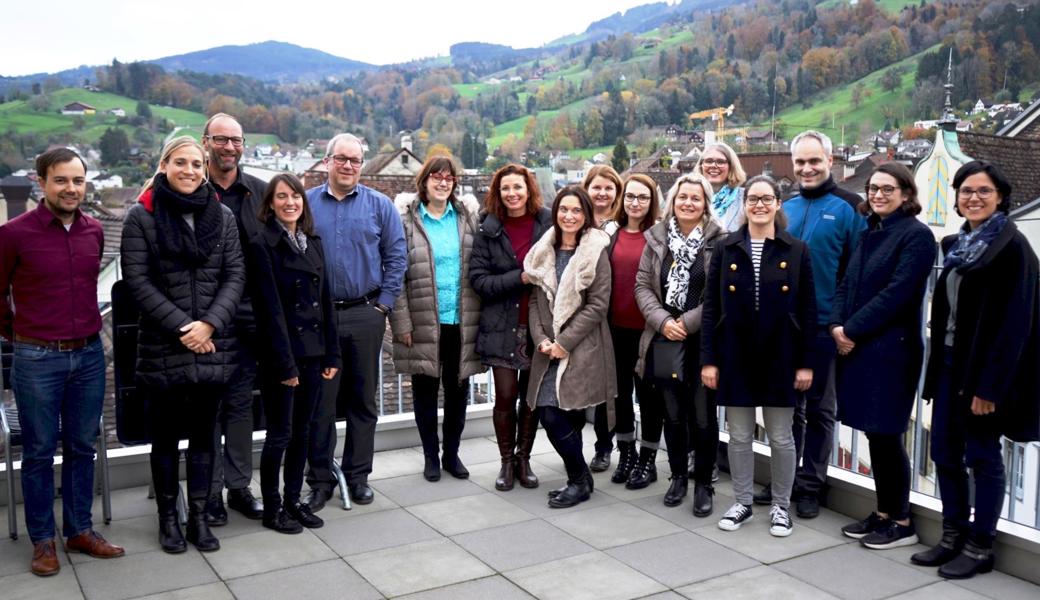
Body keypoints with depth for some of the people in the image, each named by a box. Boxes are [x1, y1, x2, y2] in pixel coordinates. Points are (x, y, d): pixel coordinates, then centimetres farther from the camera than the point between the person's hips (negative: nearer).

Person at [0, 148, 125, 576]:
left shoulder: (95, 231, 3)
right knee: (40, 451, 7)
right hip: (36, 360, -4)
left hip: (89, 355, 4)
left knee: (82, 447, 12)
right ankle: (42, 539, 20)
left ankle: (80, 530, 25)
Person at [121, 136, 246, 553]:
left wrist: (210, 323, -13)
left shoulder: (221, 215, 5)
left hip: (214, 346, 2)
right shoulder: (142, 216, -2)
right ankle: (168, 517, 24)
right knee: (166, 437, 9)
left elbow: (236, 275, 1)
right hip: (162, 348, -2)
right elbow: (138, 280, -7)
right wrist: (182, 326, -14)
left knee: (204, 435, 11)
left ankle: (199, 516, 22)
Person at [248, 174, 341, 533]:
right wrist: (284, 363, -16)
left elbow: (325, 300, 11)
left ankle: (294, 501, 25)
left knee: (302, 431, 13)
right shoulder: (262, 245, -8)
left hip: (313, 352, 6)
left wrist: (331, 354, 6)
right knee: (280, 434, 3)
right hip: (282, 354, -6)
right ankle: (272, 508, 16)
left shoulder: (313, 242, 11)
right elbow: (270, 308, -13)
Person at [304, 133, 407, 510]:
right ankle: (321, 479, 16)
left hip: (366, 315, 1)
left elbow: (396, 257, 4)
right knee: (320, 401, 4)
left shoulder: (379, 205, 5)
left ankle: (358, 476, 21)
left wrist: (384, 304, -3)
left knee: (363, 400, 8)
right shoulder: (306, 203, 5)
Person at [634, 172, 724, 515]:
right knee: (672, 414, 13)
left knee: (704, 417, 2)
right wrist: (662, 321, -8)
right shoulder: (657, 238, 7)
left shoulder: (718, 241, -6)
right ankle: (678, 476, 29)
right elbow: (643, 286, 6)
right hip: (664, 341, 4)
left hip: (703, 342, -3)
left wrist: (688, 323, -13)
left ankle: (703, 484, 17)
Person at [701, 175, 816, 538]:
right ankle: (742, 502, 26)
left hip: (779, 357, -1)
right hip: (735, 356, 1)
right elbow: (711, 307, 1)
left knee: (781, 437, 9)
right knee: (739, 435, 10)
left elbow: (807, 310, -1)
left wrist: (805, 362, -5)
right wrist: (708, 359, -4)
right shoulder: (726, 249, 2)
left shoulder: (796, 251, 0)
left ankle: (781, 506, 25)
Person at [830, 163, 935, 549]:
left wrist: (853, 330, -15)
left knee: (886, 434, -2)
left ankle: (901, 523, 11)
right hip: (857, 346, 7)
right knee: (874, 434, 11)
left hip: (892, 350, -7)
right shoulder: (870, 233, 15)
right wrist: (837, 325, -5)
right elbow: (847, 284, 12)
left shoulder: (916, 235, -8)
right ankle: (883, 513, 23)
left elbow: (897, 292, -16)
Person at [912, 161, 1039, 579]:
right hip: (950, 364, 7)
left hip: (984, 370, -7)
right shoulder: (956, 245, 11)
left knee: (982, 455, 2)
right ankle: (953, 537, 23)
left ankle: (979, 548, 15)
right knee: (944, 451, 10)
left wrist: (990, 385, -19)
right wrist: (937, 367, 10)